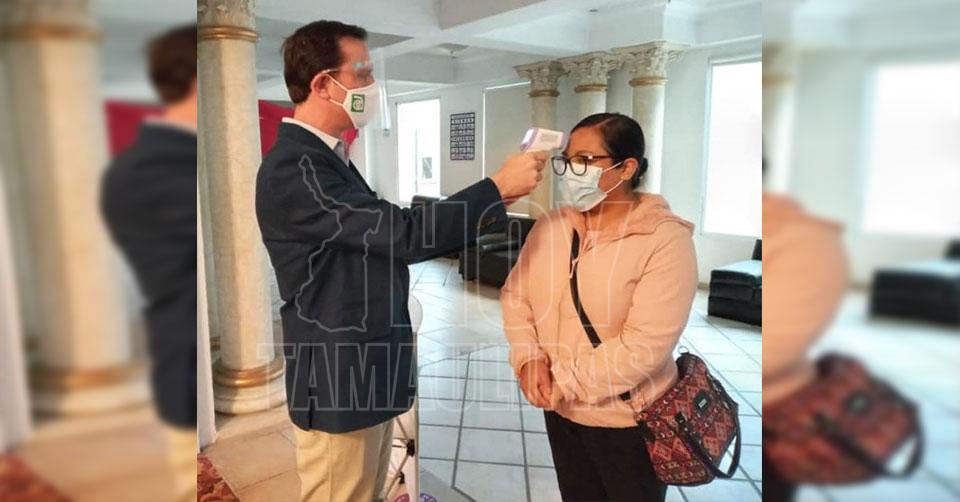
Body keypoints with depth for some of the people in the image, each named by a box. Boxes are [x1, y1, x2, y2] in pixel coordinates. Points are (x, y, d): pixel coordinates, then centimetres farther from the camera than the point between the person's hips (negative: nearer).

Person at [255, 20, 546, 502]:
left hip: (365, 370, 9)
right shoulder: (294, 167, -21)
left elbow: (387, 240, 10)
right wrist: (497, 186, -15)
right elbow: (405, 232, -25)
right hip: (338, 378, -9)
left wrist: (491, 205, 6)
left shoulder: (324, 157, 11)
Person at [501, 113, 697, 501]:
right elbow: (515, 294, 3)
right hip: (560, 410, 5)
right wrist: (528, 357, -13)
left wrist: (564, 382, -21)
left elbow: (645, 345, -25)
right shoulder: (550, 226, -2)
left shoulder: (665, 239, -19)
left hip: (627, 419, -4)